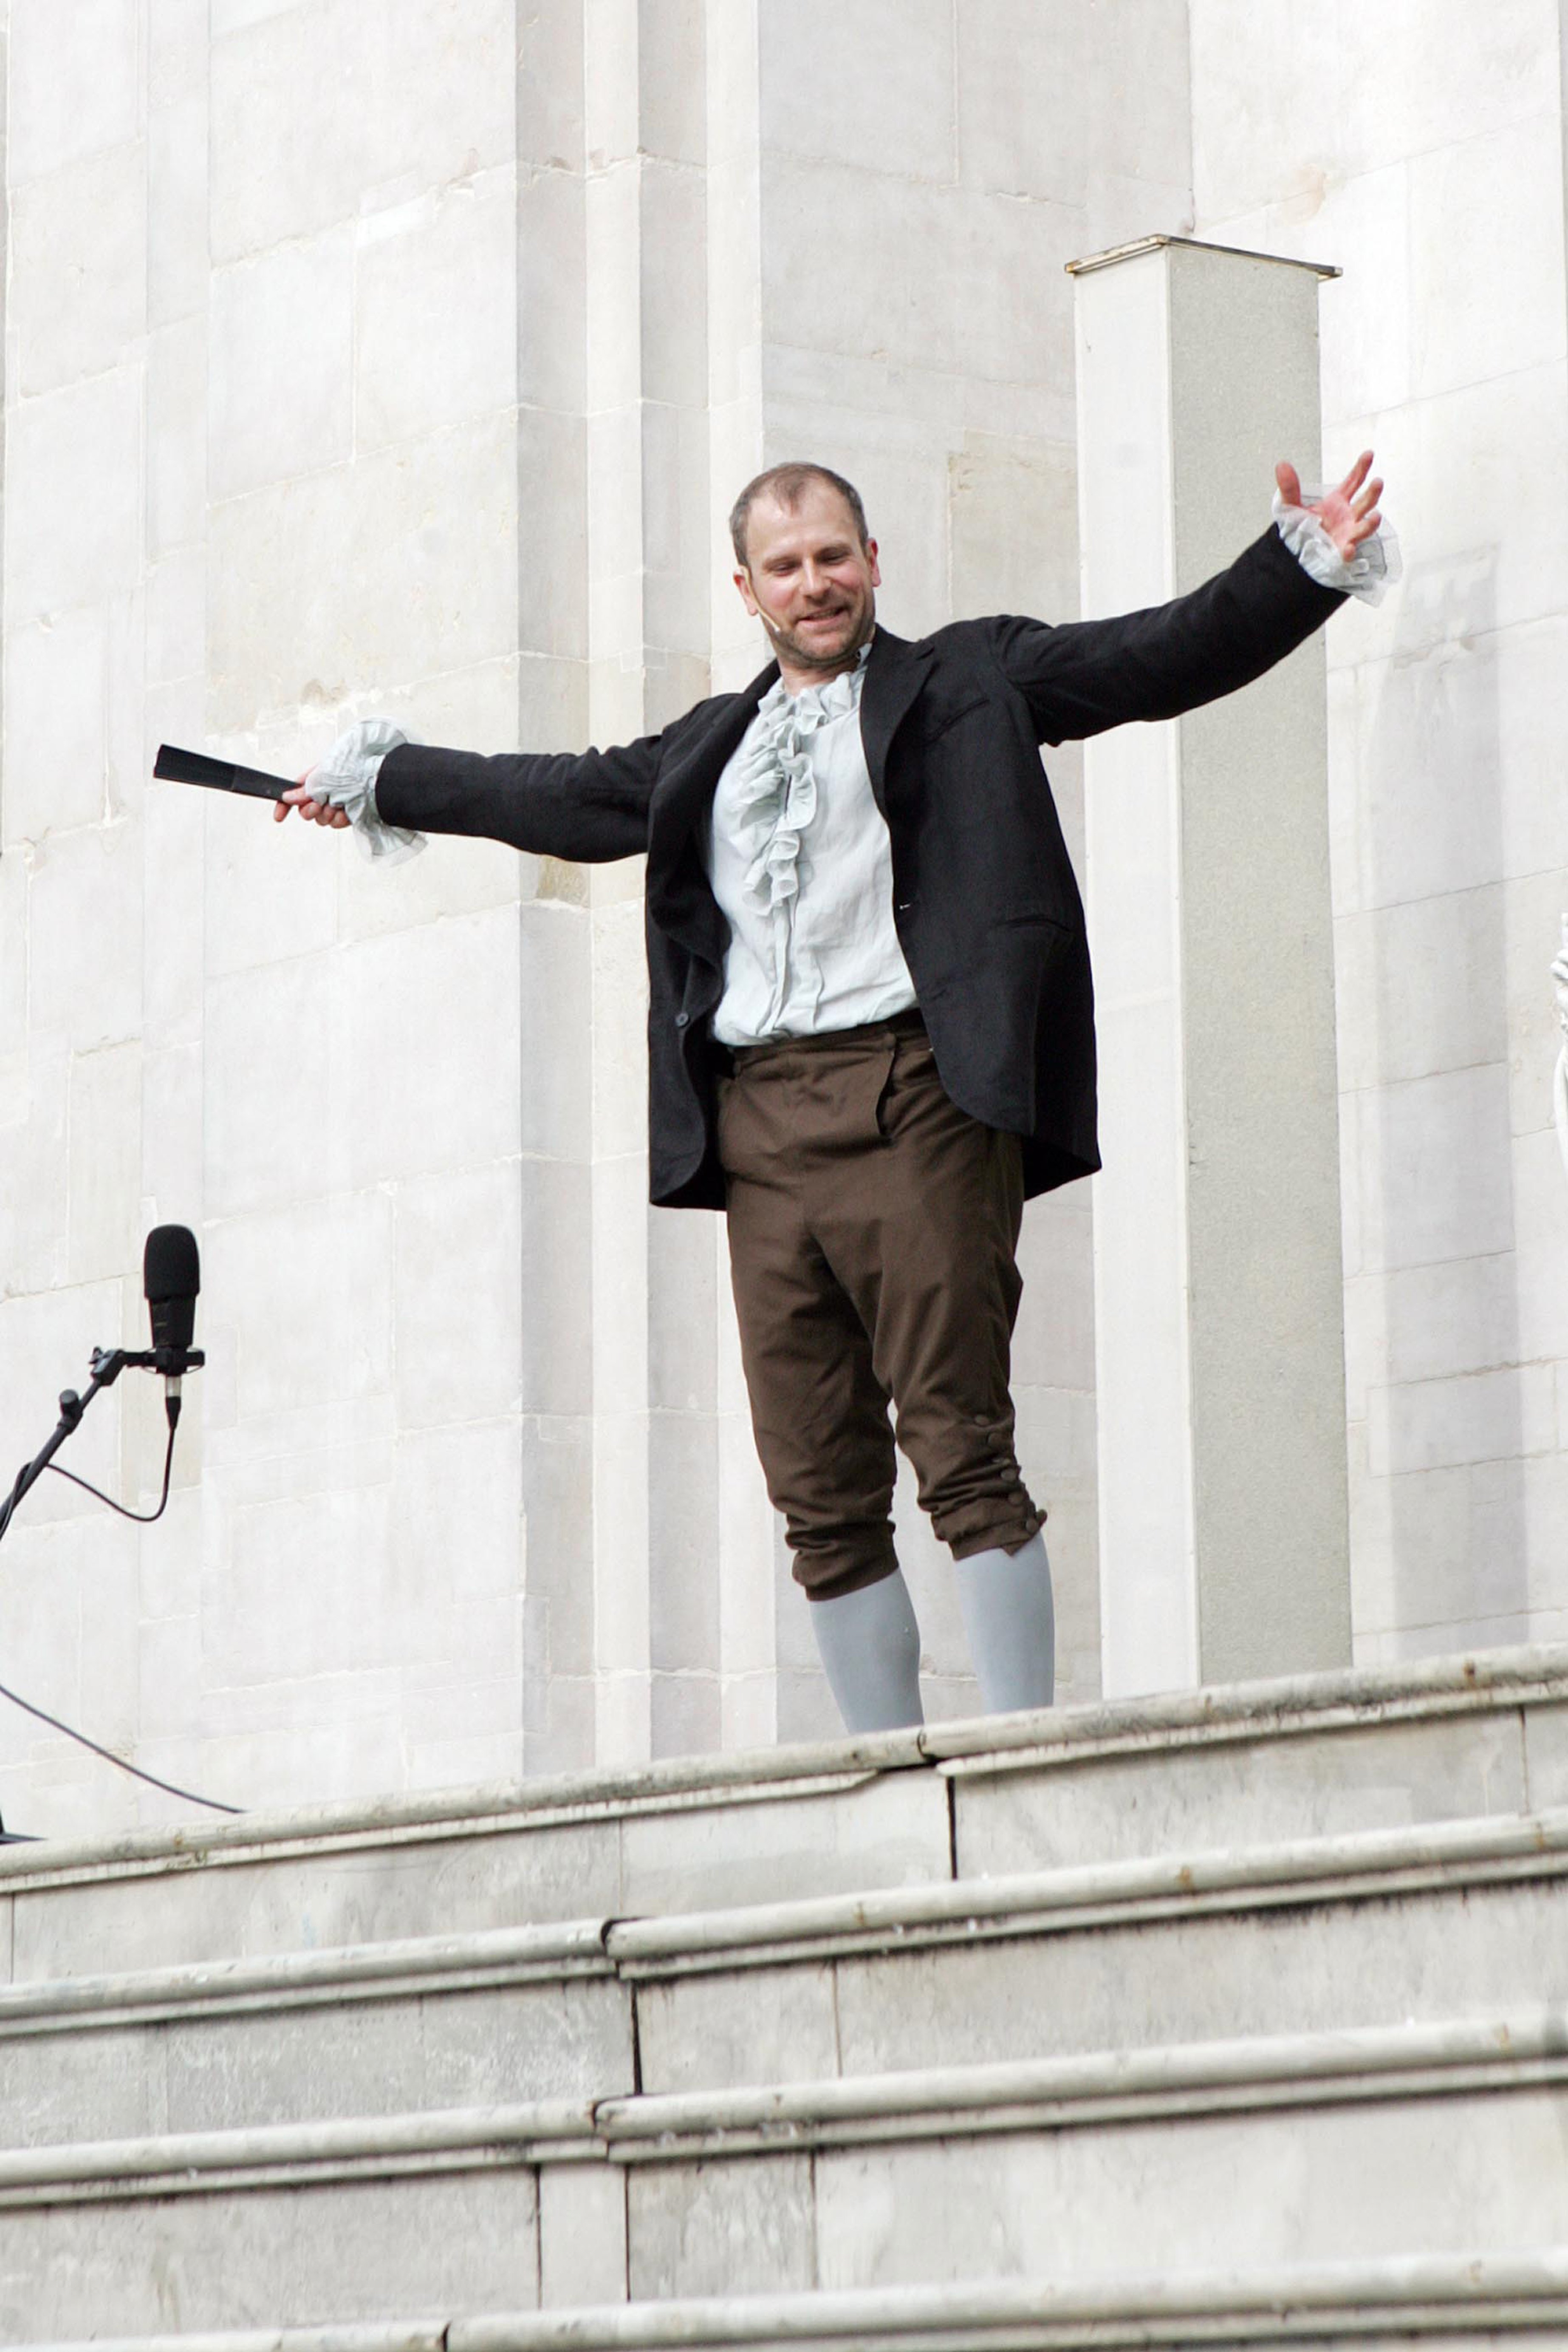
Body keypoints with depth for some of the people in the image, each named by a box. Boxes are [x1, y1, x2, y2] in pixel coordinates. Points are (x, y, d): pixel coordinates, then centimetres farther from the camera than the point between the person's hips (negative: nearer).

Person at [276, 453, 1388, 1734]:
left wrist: (1303, 567, -9)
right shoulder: (708, 748, 26)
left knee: (965, 1454, -12)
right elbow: (559, 795, 40)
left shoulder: (972, 682, 12)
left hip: (911, 1094, -5)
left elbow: (1164, 657, 4)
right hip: (759, 1125, 5)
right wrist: (380, 779, 48)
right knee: (822, 1496, 0)